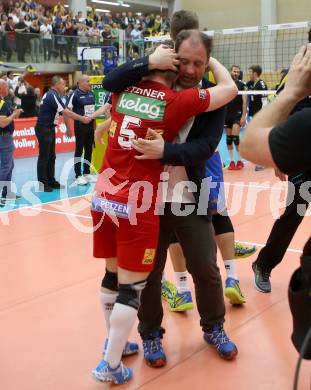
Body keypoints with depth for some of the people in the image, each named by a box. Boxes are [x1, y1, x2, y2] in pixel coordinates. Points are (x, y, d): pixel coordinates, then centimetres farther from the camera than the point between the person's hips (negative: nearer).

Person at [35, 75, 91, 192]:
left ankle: (51, 181, 18)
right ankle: (42, 184, 3)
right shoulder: (53, 95, -17)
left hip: (48, 128, 10)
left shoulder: (50, 94, 13)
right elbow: (65, 112, -21)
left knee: (51, 156, 12)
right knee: (44, 157, -3)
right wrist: (82, 119, -17)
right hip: (44, 129, -10)